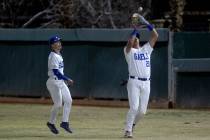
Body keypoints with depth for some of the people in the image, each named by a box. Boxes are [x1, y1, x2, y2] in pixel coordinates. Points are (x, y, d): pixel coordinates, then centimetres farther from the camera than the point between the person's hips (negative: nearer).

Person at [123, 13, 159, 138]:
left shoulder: (146, 49, 16)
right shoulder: (128, 51, 5)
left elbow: (155, 36, 7)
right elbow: (130, 43, -19)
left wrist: (146, 23, -1)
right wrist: (135, 29, -14)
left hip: (146, 83, 4)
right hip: (134, 82, -4)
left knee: (142, 111, 4)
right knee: (134, 107, -16)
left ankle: (132, 124, 29)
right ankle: (128, 130, -6)